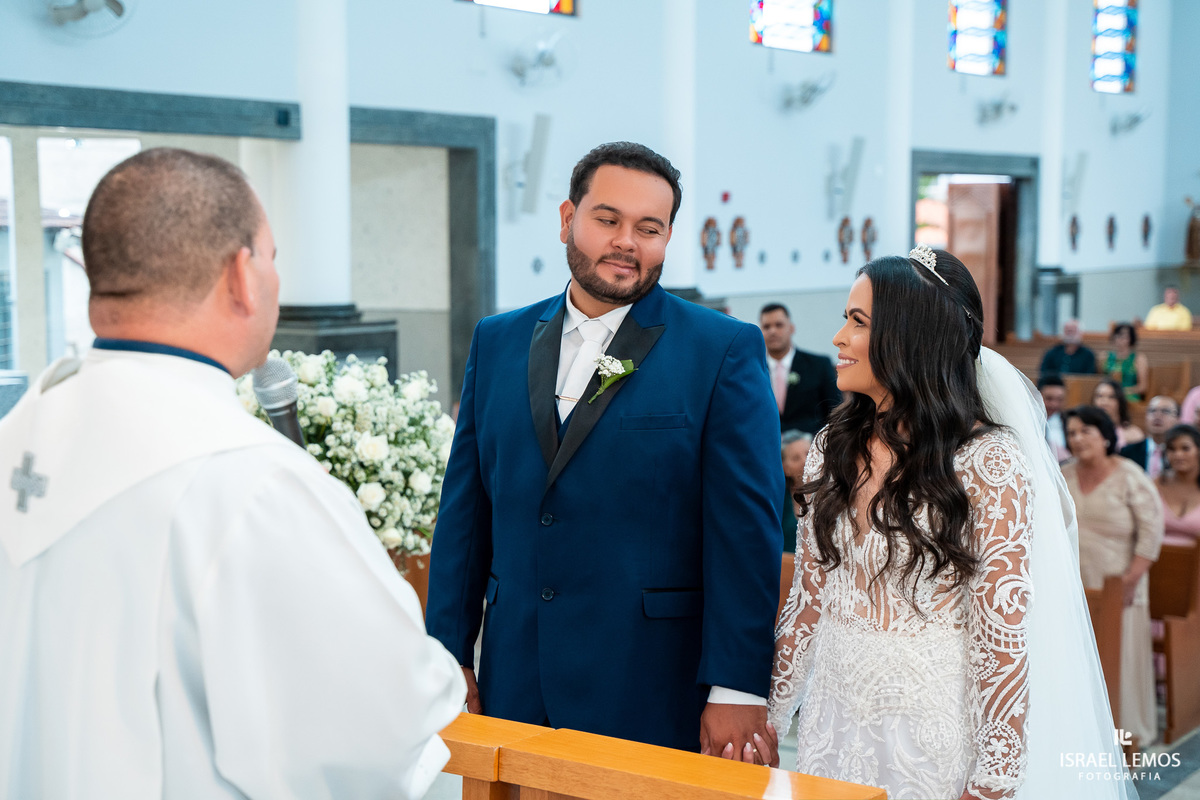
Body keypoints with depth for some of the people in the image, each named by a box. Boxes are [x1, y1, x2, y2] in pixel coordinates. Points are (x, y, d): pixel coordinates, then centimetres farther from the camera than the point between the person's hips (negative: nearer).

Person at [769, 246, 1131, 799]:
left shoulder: (988, 464, -16)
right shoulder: (831, 450, 2)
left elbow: (1001, 637, -16)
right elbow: (807, 594, 8)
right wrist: (769, 712, 6)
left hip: (934, 732, -5)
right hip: (833, 723, 5)